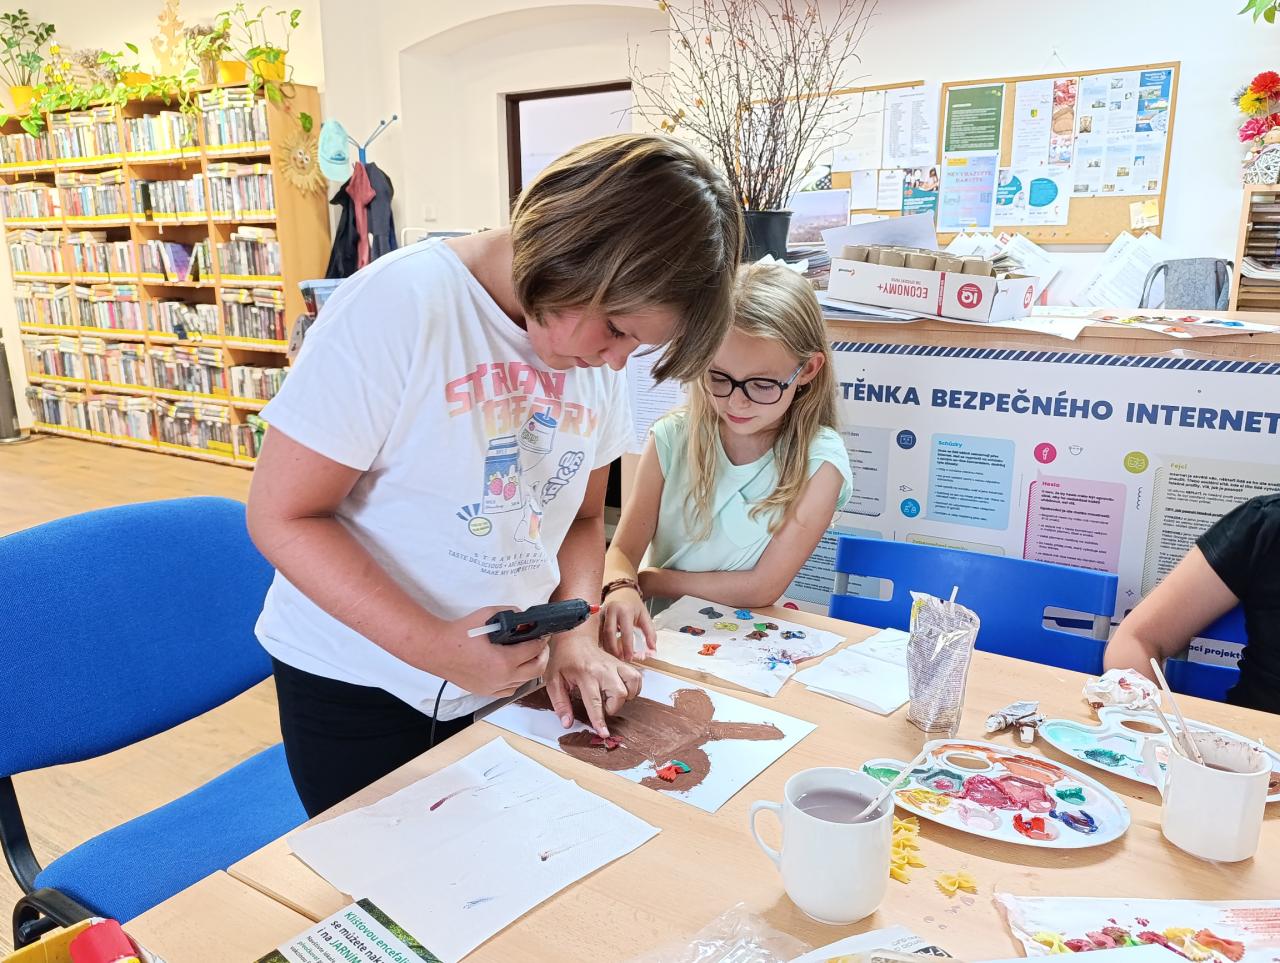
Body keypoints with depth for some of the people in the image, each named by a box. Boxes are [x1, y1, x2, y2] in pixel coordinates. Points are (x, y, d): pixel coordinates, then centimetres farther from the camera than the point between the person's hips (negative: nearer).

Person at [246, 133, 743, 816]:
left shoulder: (598, 352, -3)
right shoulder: (401, 304, -22)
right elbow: (281, 517, -19)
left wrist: (576, 637, -8)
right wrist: (436, 647, -27)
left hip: (508, 674, 5)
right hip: (357, 688, -4)